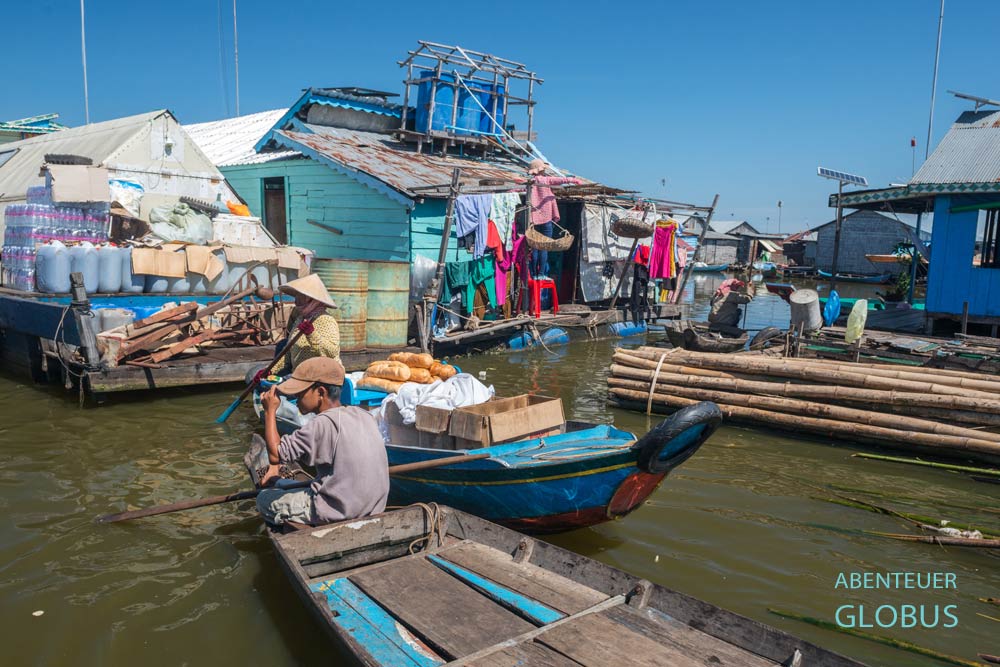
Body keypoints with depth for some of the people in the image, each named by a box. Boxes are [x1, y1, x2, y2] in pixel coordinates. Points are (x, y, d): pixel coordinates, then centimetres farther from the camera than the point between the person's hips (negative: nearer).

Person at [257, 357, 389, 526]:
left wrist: (270, 411, -8)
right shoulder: (363, 416, 5)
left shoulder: (324, 423, -20)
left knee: (264, 499, 10)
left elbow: (276, 454, -17)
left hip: (340, 512, -8)